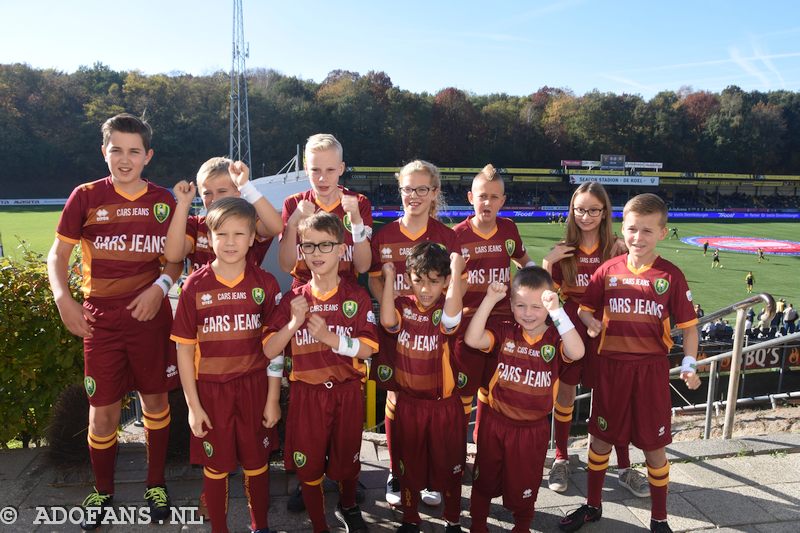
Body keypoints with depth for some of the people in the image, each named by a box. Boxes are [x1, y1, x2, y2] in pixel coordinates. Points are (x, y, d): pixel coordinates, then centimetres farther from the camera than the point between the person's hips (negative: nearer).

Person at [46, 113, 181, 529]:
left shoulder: (164, 201, 0)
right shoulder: (86, 197, -3)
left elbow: (176, 259, 7)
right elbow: (58, 253, 1)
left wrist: (160, 286, -12)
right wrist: (63, 298, -14)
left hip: (150, 316, 1)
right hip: (101, 319, -1)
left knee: (154, 400, 11)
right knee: (102, 411, 6)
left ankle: (155, 483, 31)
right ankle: (102, 491, 31)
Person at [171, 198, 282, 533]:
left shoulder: (265, 284, -6)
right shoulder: (195, 286, -7)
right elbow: (184, 348, -3)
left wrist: (273, 399, -2)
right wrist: (193, 405, -4)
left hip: (255, 388, 0)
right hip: (211, 390, 0)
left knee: (257, 463, 15)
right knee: (215, 466, 14)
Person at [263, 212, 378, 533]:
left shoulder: (356, 296, -6)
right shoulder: (293, 299, -3)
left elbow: (367, 349, -11)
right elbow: (269, 351, -5)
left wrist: (330, 336, -24)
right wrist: (293, 323, -21)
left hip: (347, 392, 0)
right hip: (306, 394, 1)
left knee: (346, 461, 17)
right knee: (309, 466, 10)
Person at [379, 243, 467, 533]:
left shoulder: (445, 309, -12)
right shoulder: (402, 305, -5)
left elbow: (450, 318, -36)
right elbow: (388, 321, -25)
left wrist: (456, 271, -36)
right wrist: (388, 278, -20)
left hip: (444, 403, -2)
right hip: (408, 402, 2)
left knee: (448, 465, 15)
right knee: (408, 464, 18)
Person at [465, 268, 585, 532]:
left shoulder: (555, 337, -12)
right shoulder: (504, 332, -9)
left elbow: (577, 352, -32)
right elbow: (472, 339, -23)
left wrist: (557, 312, -36)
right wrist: (489, 300, -26)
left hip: (533, 429, -1)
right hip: (495, 422, 1)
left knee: (524, 485, 20)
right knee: (485, 478, 21)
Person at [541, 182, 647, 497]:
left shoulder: (616, 250, -2)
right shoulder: (563, 251, 3)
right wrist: (547, 262, -12)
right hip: (569, 327, 1)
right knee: (564, 394, 10)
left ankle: (624, 468, 23)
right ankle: (561, 459, 28)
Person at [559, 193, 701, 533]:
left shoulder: (671, 275, -4)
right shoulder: (609, 270, 1)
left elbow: (688, 325, -1)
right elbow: (584, 308, 9)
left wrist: (689, 364, -13)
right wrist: (591, 322, -13)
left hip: (652, 369, -2)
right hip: (611, 367, 2)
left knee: (654, 446, 9)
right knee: (600, 439, 13)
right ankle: (592, 506, 34)